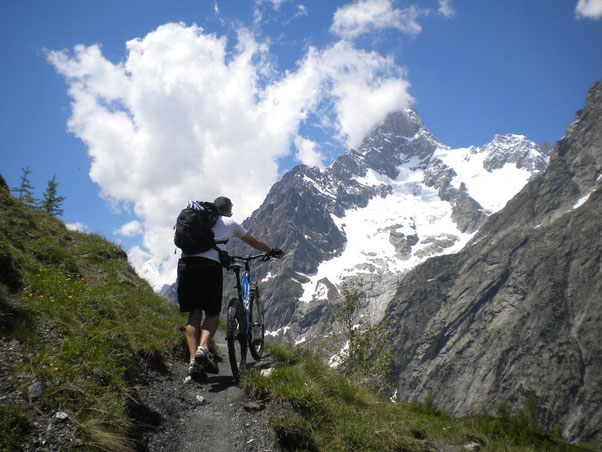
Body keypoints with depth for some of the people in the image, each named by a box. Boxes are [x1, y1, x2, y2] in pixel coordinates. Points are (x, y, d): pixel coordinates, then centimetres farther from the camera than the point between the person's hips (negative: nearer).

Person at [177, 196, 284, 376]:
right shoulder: (229, 223, 20)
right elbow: (253, 241, 32)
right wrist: (272, 251, 50)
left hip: (185, 263, 3)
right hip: (210, 265, -3)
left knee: (194, 315, 12)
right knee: (212, 313, 11)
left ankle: (193, 359, 1)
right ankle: (203, 348, -13)